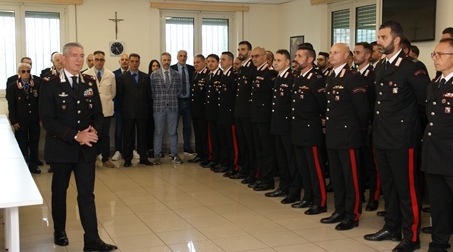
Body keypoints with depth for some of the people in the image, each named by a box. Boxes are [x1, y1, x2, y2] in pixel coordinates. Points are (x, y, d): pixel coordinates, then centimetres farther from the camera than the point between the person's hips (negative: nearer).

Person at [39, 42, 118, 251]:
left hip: (86, 148, 3)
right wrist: (75, 135, -21)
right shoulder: (50, 83, -7)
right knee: (59, 191, 14)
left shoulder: (90, 82, 6)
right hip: (61, 148, -2)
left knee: (87, 194, 0)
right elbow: (47, 120, -14)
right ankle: (59, 232, 33)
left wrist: (93, 130, -14)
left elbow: (98, 114, 8)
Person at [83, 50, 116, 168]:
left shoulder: (110, 75, 4)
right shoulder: (86, 74, -5)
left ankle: (105, 159, 16)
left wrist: (106, 100, 11)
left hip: (106, 109, 2)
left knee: (105, 135, 8)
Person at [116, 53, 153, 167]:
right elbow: (119, 94, 4)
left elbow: (149, 94, 8)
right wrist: (126, 103, 4)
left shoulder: (145, 77, 7)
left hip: (142, 111, 2)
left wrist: (148, 108, 5)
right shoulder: (122, 77, 2)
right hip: (128, 111, -1)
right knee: (128, 135, 3)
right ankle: (128, 159, 9)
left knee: (142, 135, 6)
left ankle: (143, 157, 13)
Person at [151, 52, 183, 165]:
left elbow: (179, 89, 13)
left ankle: (174, 154, 14)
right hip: (158, 107, -2)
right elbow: (151, 90, 4)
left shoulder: (176, 74, 5)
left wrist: (173, 98, 7)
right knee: (158, 132, 4)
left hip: (172, 107, 2)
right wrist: (158, 99, 3)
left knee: (173, 132, 7)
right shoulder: (154, 75, -1)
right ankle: (157, 155, 11)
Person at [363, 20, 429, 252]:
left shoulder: (410, 69, -13)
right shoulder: (380, 68, 11)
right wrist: (378, 126, 16)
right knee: (388, 187, 16)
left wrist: (410, 120, 0)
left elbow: (426, 101, -10)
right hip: (381, 137, 8)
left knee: (406, 189, 0)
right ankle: (392, 228, 29)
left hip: (401, 139, -8)